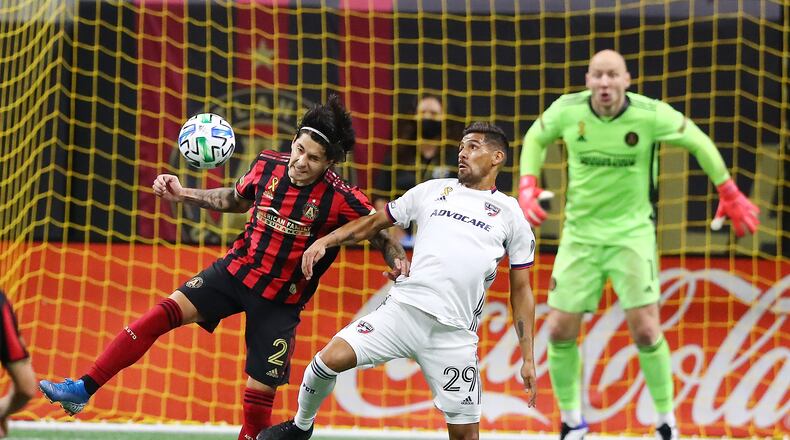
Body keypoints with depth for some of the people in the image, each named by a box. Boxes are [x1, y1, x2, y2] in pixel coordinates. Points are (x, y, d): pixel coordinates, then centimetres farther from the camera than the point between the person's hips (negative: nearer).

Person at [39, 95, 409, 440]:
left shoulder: (341, 200, -19)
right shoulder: (267, 165, -7)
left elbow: (381, 234, -7)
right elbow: (234, 200, 15)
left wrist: (397, 258, -28)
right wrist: (183, 194, 9)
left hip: (280, 301, -3)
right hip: (236, 269, 3)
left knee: (260, 394, -3)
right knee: (166, 312, -15)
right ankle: (83, 389, -16)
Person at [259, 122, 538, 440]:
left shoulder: (510, 214, 11)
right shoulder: (433, 190, 15)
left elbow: (520, 290, 11)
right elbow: (376, 221, 20)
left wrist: (527, 358, 6)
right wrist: (325, 241, 4)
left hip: (454, 334, -1)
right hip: (403, 307, 1)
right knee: (332, 357, -16)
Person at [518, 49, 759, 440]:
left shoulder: (650, 115, -15)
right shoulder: (567, 110, -10)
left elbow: (699, 142, 1)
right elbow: (535, 138, 11)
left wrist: (730, 194, 4)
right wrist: (527, 186, -2)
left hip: (632, 233, -2)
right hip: (580, 233, 2)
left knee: (645, 330, -12)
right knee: (560, 331, -1)